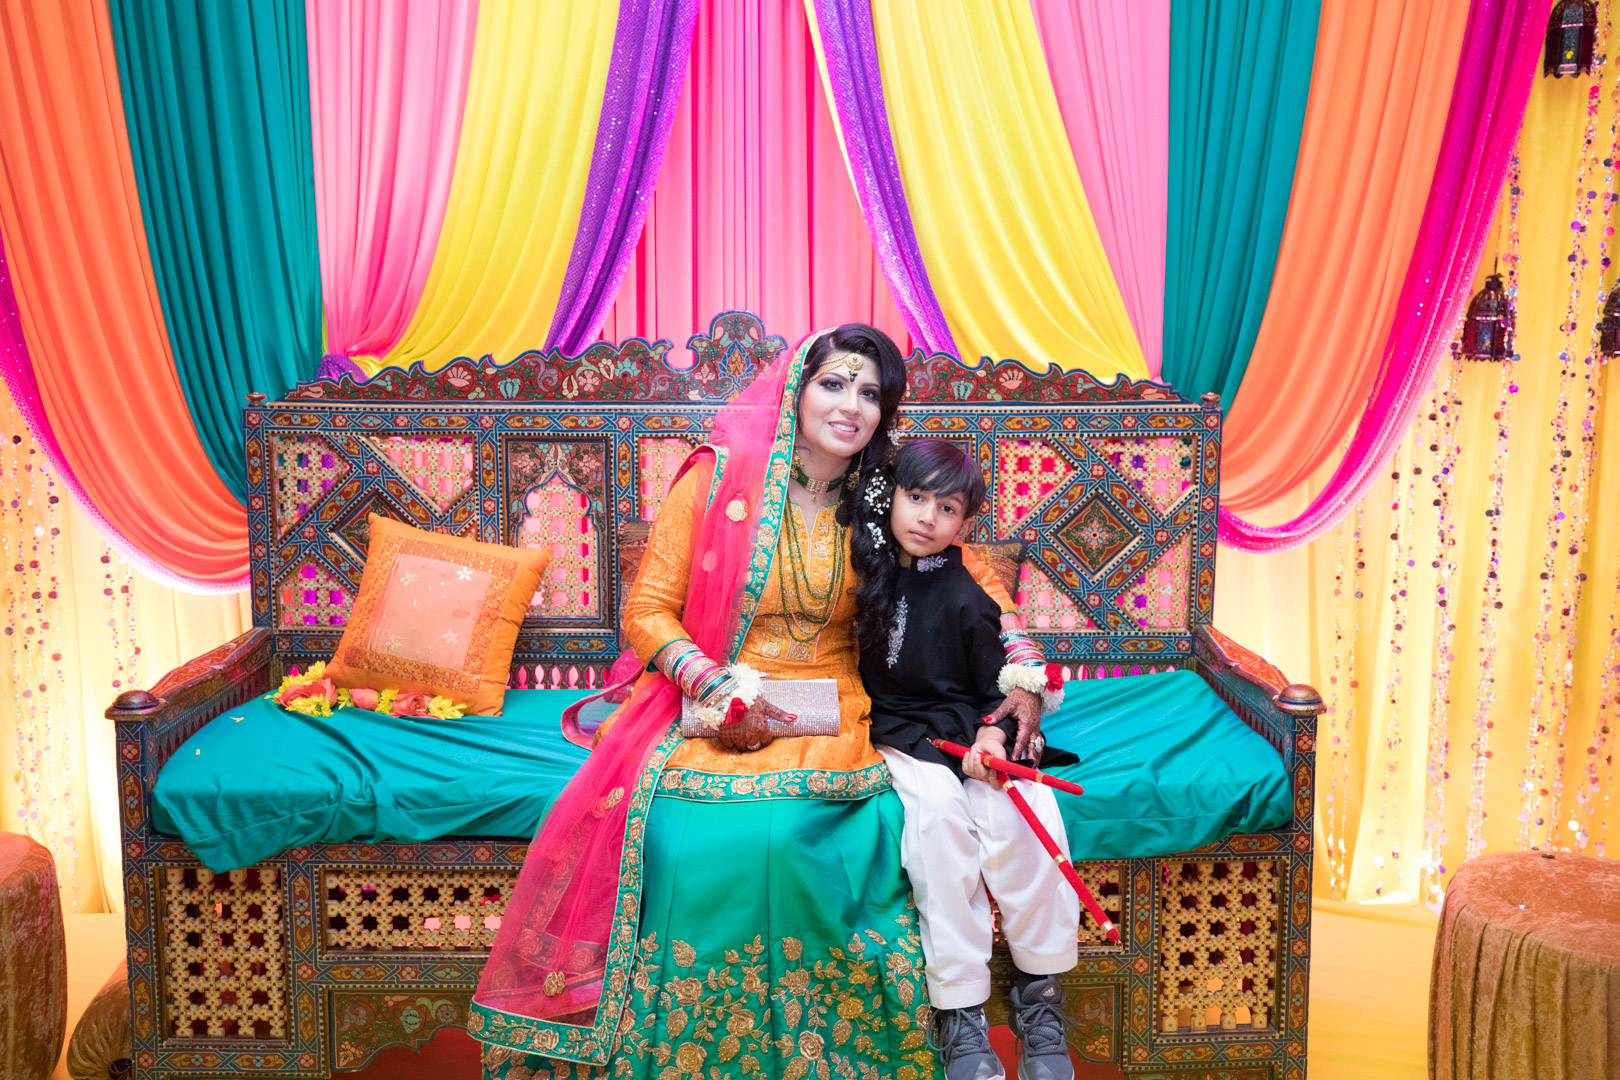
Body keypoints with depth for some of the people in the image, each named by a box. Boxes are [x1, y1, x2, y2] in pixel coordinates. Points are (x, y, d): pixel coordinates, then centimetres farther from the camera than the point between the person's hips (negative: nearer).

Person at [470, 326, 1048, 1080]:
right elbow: (646, 609, -2)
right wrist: (718, 687, -17)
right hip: (709, 709, -2)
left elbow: (974, 578, 17)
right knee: (689, 842, -28)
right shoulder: (716, 478, -2)